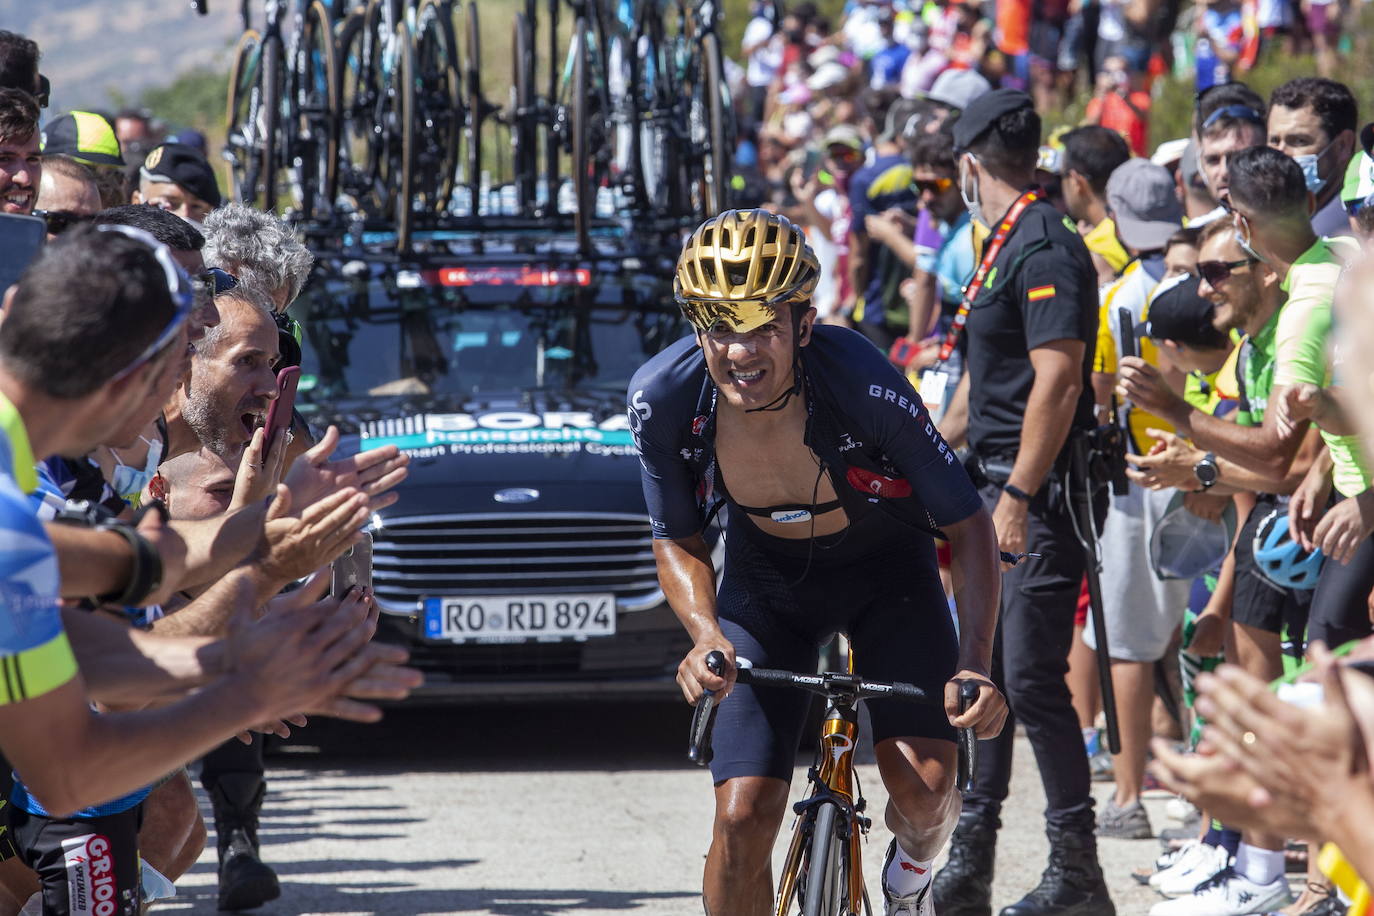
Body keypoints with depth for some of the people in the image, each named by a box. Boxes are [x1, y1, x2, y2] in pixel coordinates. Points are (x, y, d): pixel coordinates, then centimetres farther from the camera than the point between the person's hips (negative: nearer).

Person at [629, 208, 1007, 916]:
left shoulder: (862, 382, -34)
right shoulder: (663, 398, -26)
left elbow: (966, 524, -22)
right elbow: (676, 540, -7)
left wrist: (975, 663, -34)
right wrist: (706, 636, -27)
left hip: (886, 571, -2)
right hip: (767, 579, 2)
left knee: (924, 787, -18)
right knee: (742, 816, -13)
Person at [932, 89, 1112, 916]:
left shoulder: (1045, 249, -14)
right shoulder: (1006, 248, 17)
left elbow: (1058, 381, -23)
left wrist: (1018, 496, -27)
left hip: (1041, 496, -10)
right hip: (999, 486, 10)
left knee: (1032, 680, -10)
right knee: (983, 672, 10)